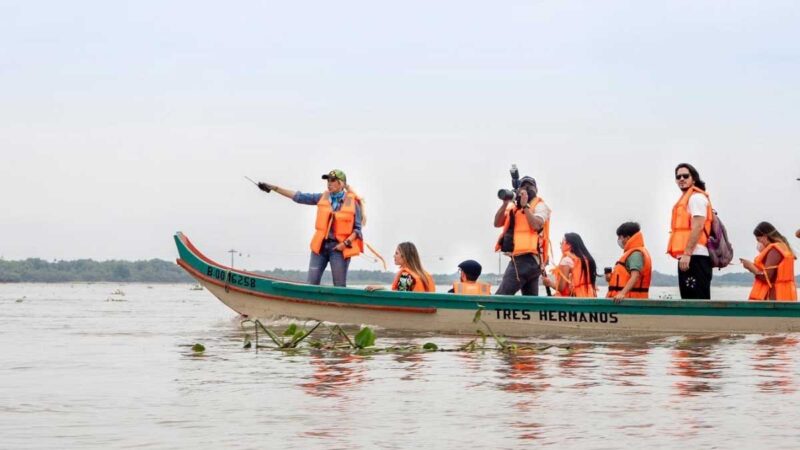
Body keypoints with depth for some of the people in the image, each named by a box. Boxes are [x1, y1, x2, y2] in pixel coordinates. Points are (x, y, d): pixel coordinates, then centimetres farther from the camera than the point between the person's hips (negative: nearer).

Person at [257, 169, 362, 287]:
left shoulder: (353, 202, -2)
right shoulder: (323, 198, 8)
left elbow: (357, 229, 0)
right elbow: (299, 197, 6)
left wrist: (346, 243, -15)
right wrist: (273, 188, 2)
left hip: (339, 247, -4)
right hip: (320, 246, 4)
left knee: (339, 286, -1)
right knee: (312, 283, 0)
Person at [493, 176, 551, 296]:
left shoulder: (540, 205, -1)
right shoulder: (513, 207, 19)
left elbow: (536, 225, -19)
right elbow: (497, 223, 8)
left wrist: (525, 206, -16)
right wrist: (505, 204, -5)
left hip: (526, 259, -8)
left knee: (500, 297, -15)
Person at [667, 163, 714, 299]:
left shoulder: (696, 197, -4)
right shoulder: (686, 199, 24)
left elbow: (698, 227, -15)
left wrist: (686, 253, -21)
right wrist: (684, 254, 17)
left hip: (694, 257, -10)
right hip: (688, 257, 10)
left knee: (698, 302, -14)